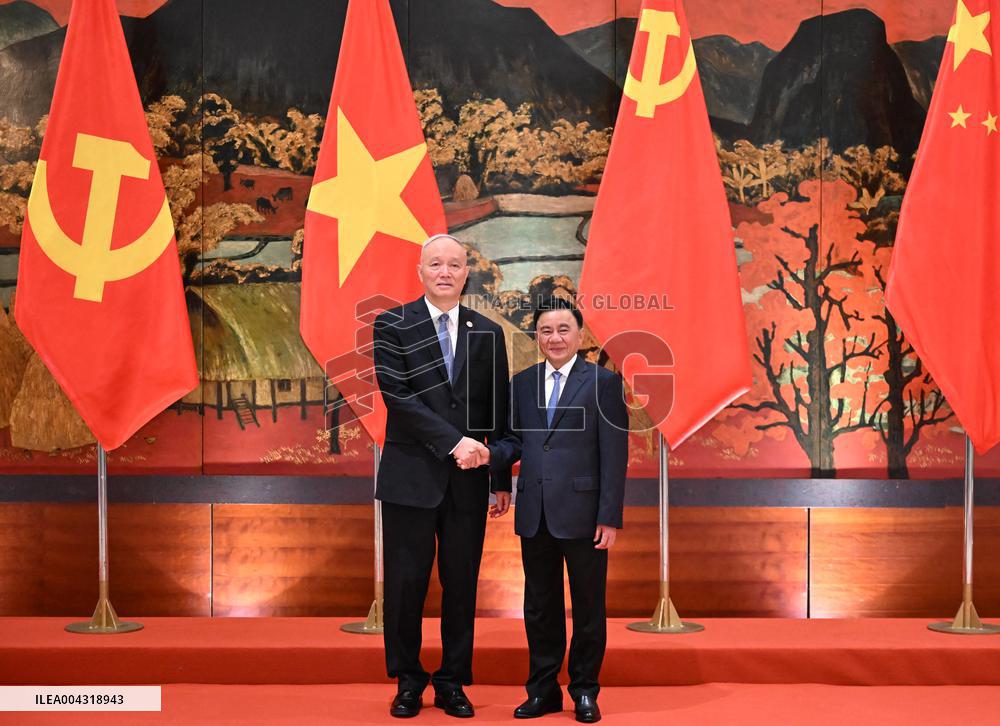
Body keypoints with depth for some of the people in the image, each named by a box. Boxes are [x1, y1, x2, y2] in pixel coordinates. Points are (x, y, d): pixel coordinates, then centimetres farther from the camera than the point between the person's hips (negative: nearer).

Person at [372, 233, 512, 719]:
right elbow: (399, 397, -11)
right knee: (406, 583, 3)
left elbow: (498, 413, 9)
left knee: (462, 584, 7)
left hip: (468, 480, 2)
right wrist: (453, 442, -18)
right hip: (411, 477, -2)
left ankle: (453, 683, 20)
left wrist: (502, 480, 7)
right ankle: (408, 682, 18)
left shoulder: (488, 333, 9)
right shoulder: (392, 326, 0)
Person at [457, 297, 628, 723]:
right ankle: (543, 690, 24)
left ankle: (585, 691, 20)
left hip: (582, 514, -4)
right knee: (540, 606, 12)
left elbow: (614, 456, -7)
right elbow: (516, 439, 12)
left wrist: (610, 517, -12)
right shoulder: (522, 383, 11)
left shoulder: (604, 382, -3)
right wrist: (491, 454, -11)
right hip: (535, 516, 4)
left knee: (588, 607, 7)